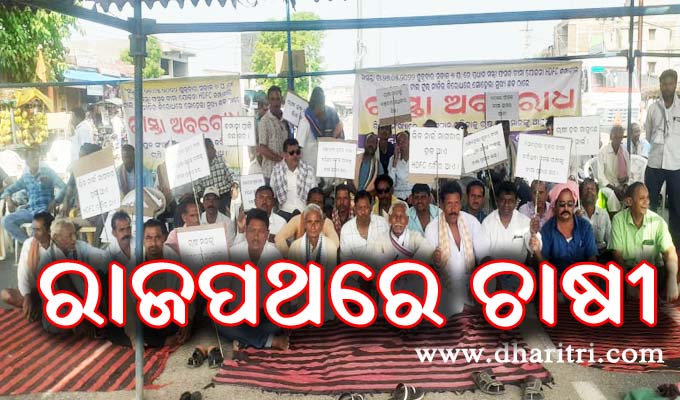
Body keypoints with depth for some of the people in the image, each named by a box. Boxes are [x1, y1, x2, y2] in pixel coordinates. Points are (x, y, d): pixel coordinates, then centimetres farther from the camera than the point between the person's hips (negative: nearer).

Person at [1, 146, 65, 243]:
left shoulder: (48, 172, 1)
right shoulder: (25, 177, 13)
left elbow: (63, 187, -7)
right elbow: (10, 189, 23)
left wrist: (55, 201, -24)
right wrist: (7, 196, -2)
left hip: (46, 210, -5)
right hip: (30, 210, 5)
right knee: (6, 221, -15)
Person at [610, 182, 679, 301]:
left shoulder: (658, 221, -8)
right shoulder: (618, 219, -8)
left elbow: (670, 252, -16)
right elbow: (617, 254, -10)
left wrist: (672, 281, -35)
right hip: (627, 270, -1)